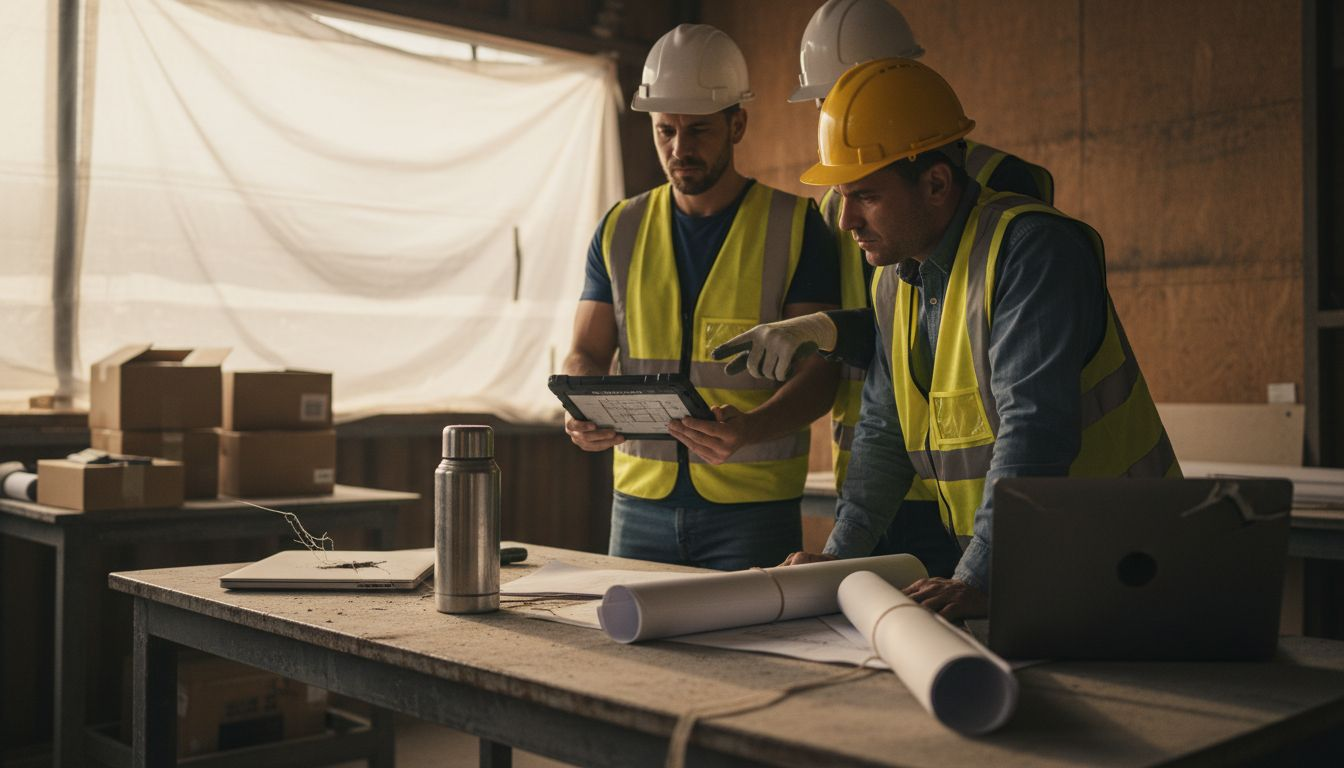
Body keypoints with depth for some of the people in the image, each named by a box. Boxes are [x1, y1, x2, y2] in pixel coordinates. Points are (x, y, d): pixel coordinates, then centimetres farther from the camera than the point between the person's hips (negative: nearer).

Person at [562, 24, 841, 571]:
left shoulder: (795, 225, -2)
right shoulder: (621, 228, 8)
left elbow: (820, 369, -8)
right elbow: (585, 353, 7)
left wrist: (750, 430, -27)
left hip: (755, 509, -3)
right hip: (640, 501, 3)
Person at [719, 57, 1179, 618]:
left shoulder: (1032, 248, -16)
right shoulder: (894, 280, 10)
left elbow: (1035, 427, -24)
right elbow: (883, 432, 17)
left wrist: (977, 581, -28)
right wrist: (838, 554, 9)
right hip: (998, 566, 6)